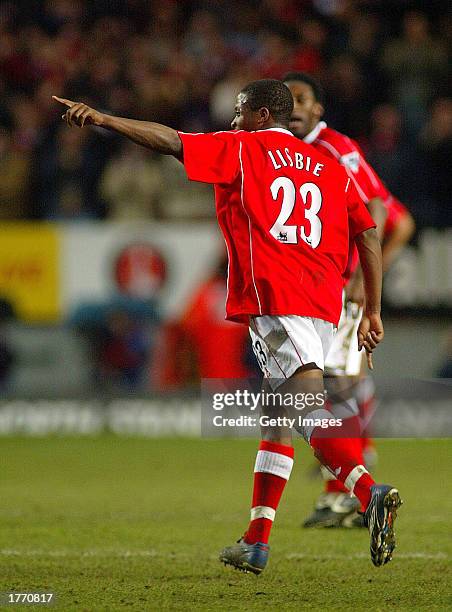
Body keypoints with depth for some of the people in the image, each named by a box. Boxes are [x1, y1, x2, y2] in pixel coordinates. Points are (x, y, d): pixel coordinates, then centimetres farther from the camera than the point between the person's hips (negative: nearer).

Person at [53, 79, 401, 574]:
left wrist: (102, 120, 4)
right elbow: (368, 235, 15)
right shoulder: (329, 168, 21)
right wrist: (373, 312, 18)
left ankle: (369, 491, -38)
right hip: (324, 303, 6)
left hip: (274, 300, -6)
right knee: (277, 417, 12)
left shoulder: (243, 149, 7)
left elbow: (171, 142, -1)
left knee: (310, 409, -17)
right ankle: (256, 542, 13)